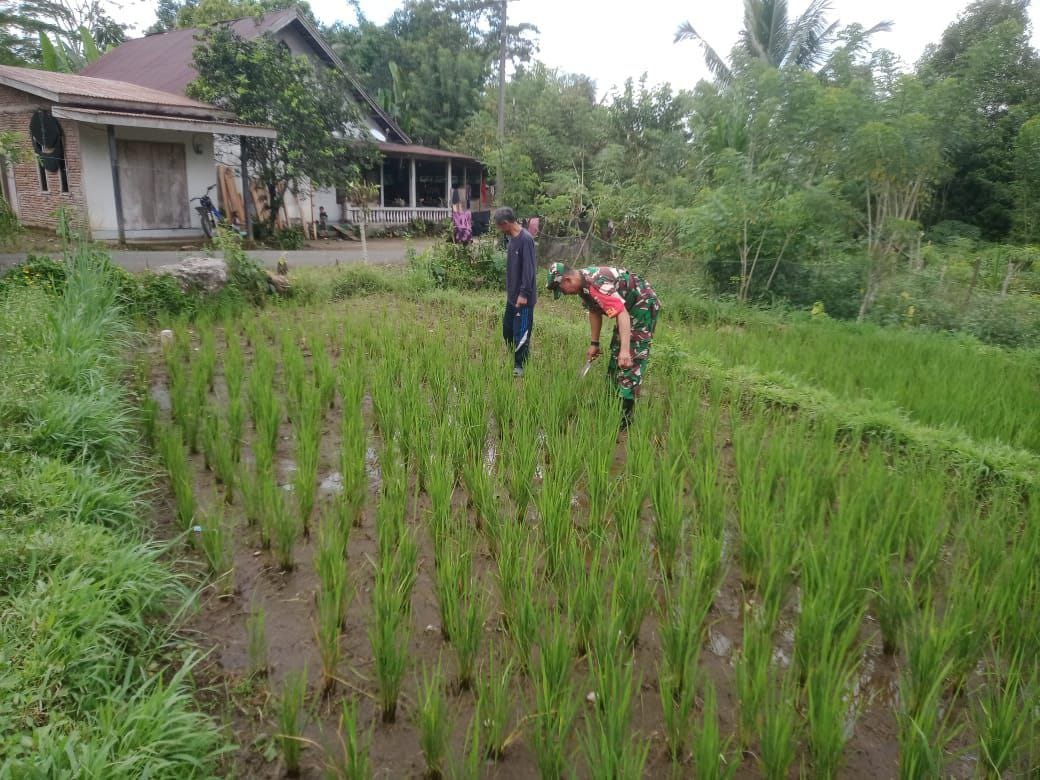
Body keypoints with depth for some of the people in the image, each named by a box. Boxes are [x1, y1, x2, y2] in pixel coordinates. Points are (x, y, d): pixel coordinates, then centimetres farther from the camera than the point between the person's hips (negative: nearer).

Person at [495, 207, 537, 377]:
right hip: (512, 296, 9)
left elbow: (529, 269, -21)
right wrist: (510, 291, 19)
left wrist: (524, 294, -22)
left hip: (523, 298, -9)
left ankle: (520, 366, 10)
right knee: (507, 330, 16)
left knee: (521, 333, -1)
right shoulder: (512, 238, 9)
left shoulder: (526, 239, -18)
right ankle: (515, 359, 30)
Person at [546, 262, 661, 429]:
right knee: (616, 351, 17)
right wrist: (594, 343, 13)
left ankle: (624, 415, -13)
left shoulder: (597, 283, -31)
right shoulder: (584, 284, 0)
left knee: (632, 358, -14)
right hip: (629, 308, 11)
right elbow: (594, 312, 12)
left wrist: (625, 350, -47)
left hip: (644, 305, -11)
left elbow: (622, 314, -40)